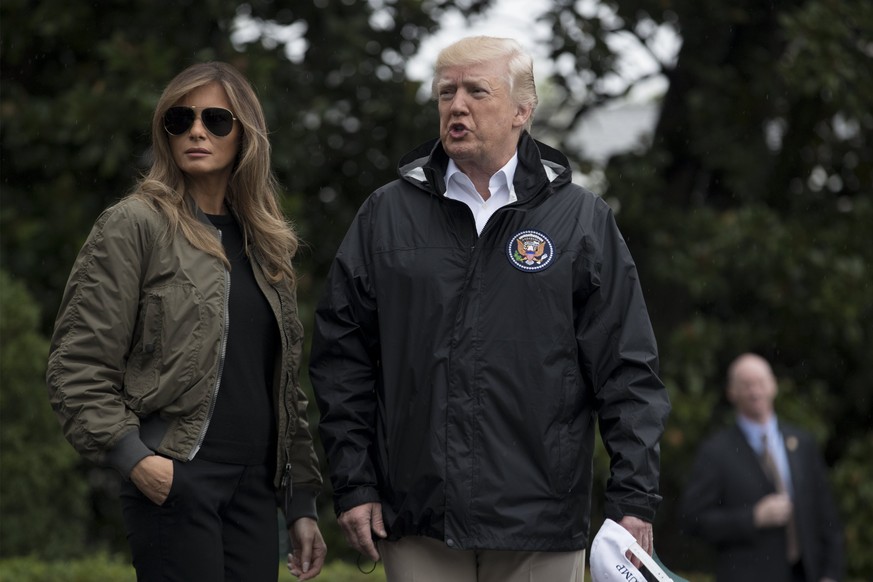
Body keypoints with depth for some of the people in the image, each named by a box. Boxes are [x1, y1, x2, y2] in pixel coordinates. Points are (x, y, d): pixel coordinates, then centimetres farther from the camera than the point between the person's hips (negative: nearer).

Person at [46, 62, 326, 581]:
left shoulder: (264, 244, 17)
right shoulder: (135, 226, -2)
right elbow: (77, 366, -7)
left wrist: (302, 503, 16)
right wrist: (134, 457, -18)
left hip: (255, 483, 6)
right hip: (174, 481, -6)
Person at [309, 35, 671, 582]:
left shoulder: (584, 220, 5)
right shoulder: (387, 215, 9)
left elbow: (628, 373, 3)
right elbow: (342, 357, 10)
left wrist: (634, 500, -4)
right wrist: (353, 485, 3)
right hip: (417, 526, 1)